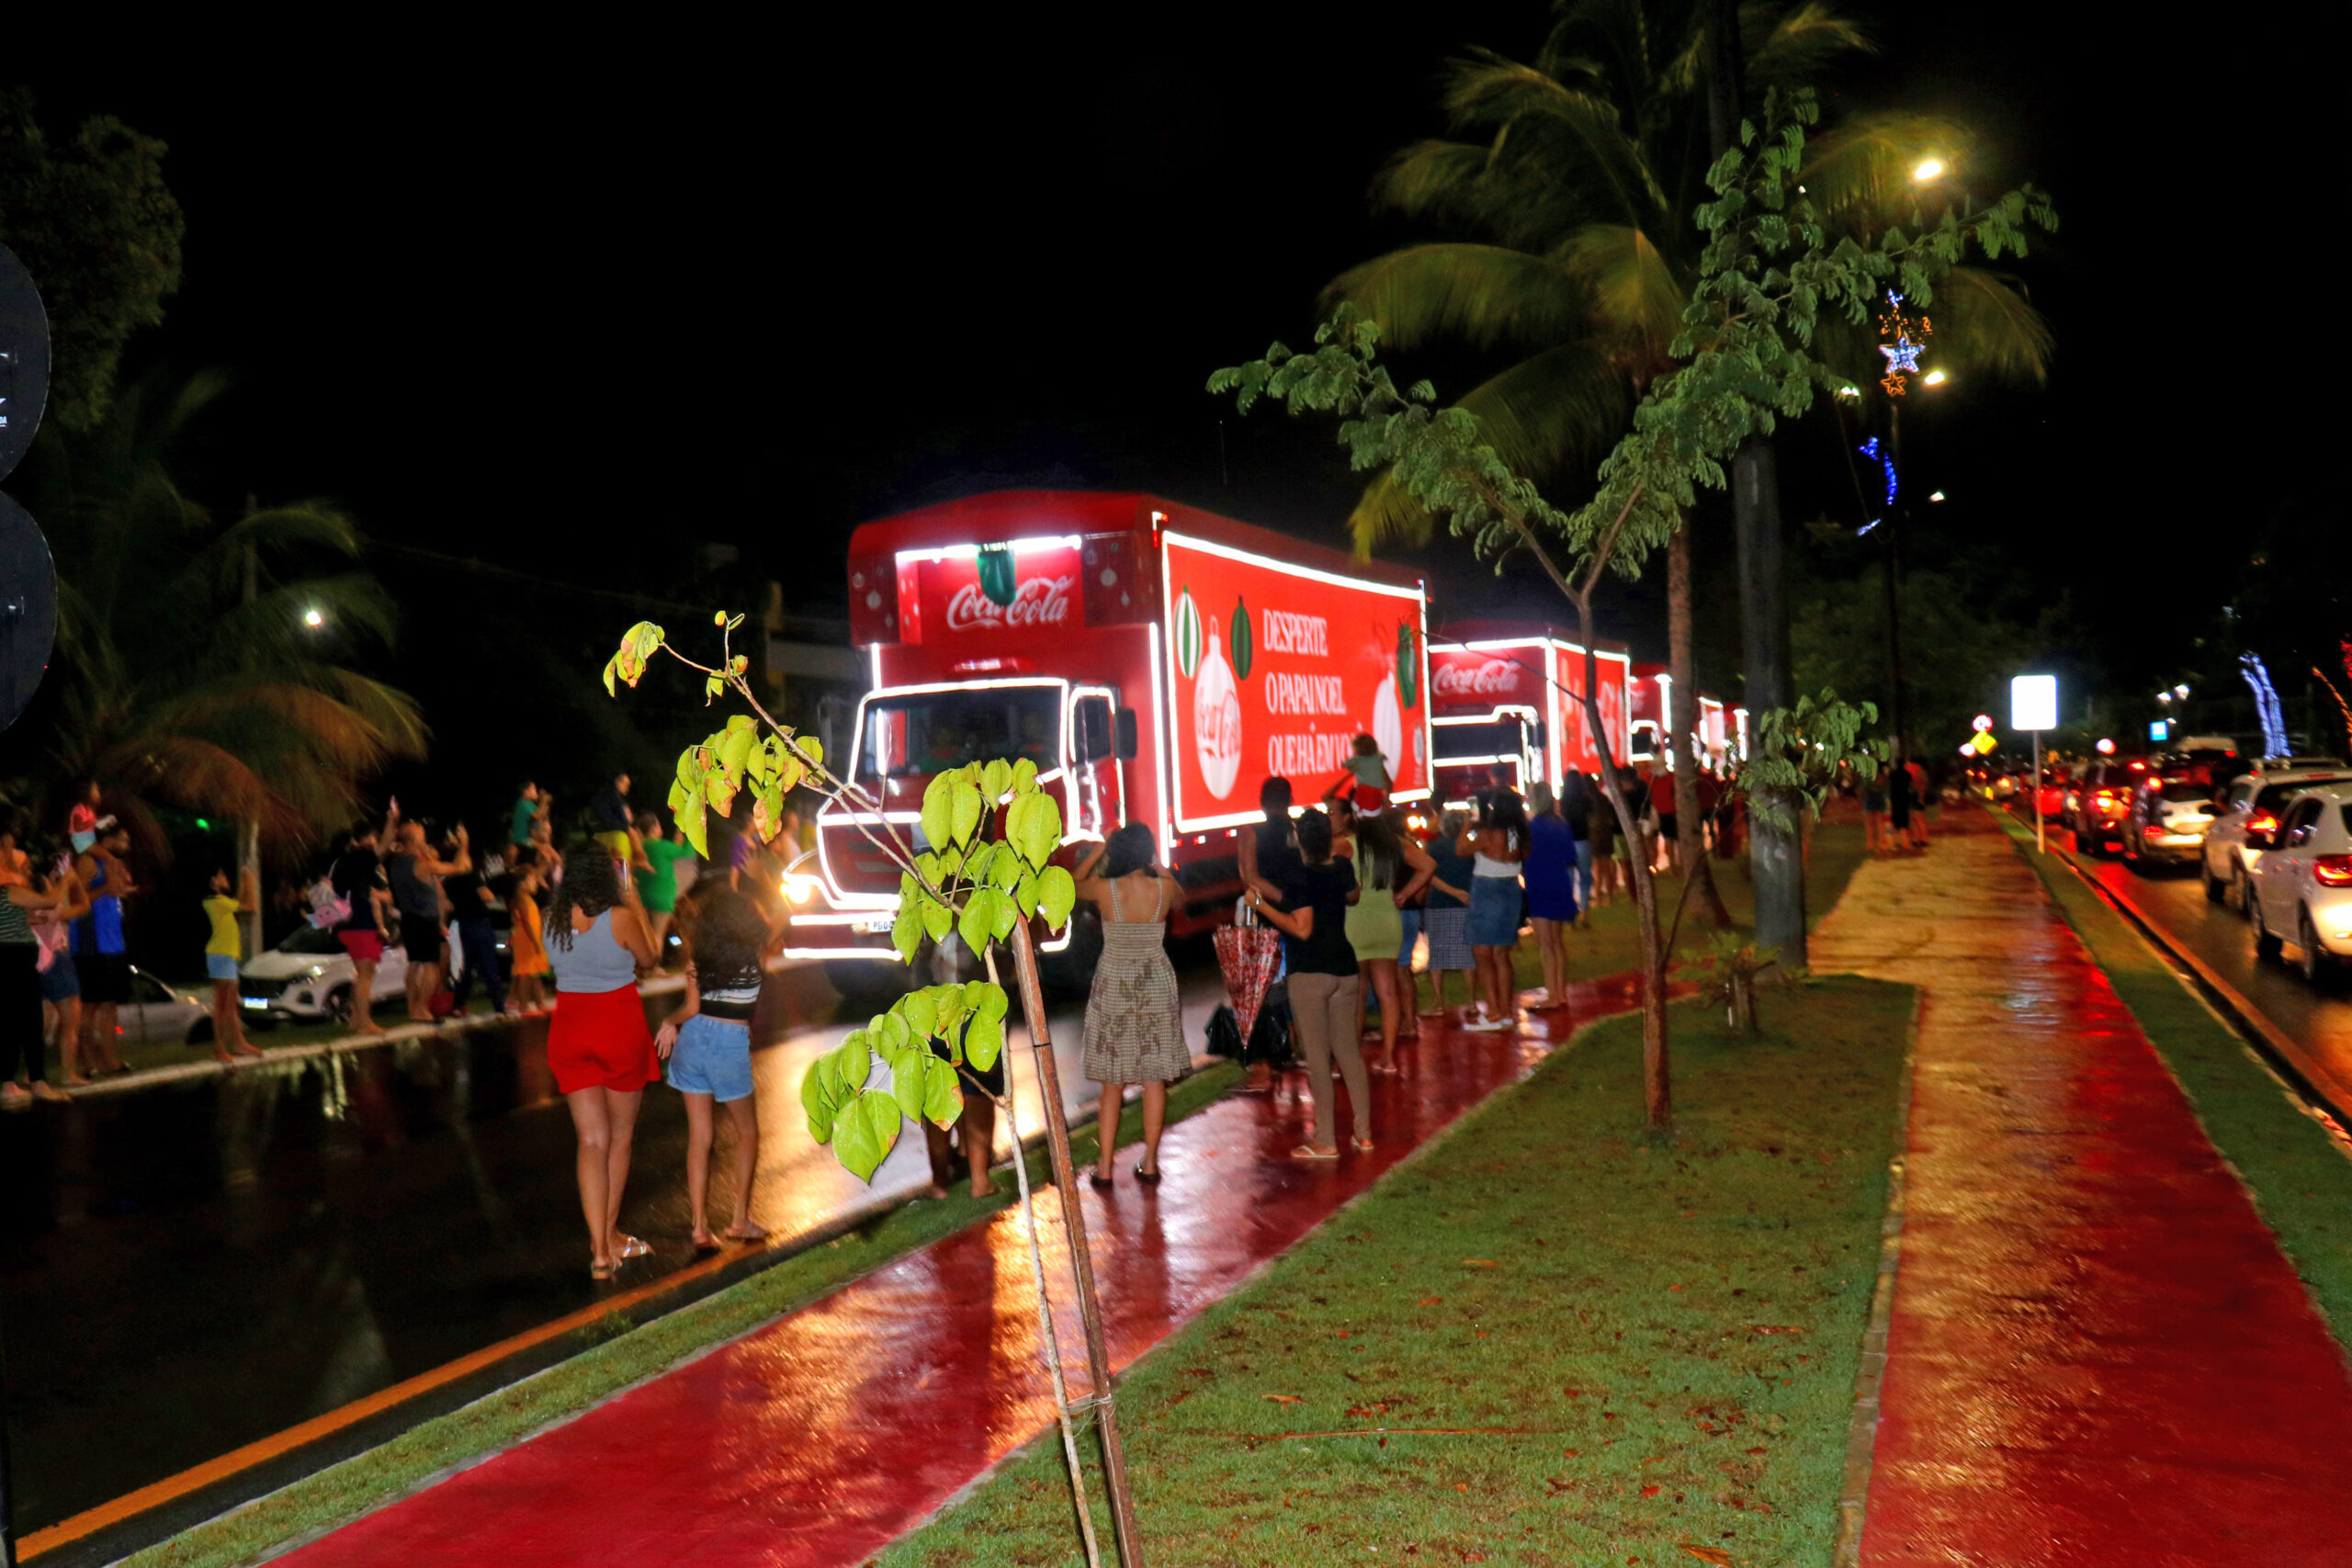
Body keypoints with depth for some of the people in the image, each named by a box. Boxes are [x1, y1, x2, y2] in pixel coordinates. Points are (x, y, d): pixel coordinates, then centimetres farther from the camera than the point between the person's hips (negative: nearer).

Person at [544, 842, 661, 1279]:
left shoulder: (552, 919, -3)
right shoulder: (620, 918, -17)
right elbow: (647, 957, 1)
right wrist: (634, 902, 5)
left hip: (569, 1030, 3)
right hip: (619, 1028, -3)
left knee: (592, 1141, 5)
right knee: (620, 1136, 16)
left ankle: (600, 1251, -1)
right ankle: (609, 1236, 27)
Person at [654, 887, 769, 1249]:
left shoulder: (697, 957, -2)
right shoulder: (755, 953, -4)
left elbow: (692, 1009, -2)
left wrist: (670, 1022, 18)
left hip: (693, 1038, 2)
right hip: (732, 1043, -2)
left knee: (699, 1136, 9)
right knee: (747, 1132, 16)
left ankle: (699, 1226, 8)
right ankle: (739, 1219, 14)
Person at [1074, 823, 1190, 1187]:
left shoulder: (1104, 889, -15)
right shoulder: (1164, 889, -11)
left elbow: (1073, 885, 9)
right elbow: (1181, 896, 15)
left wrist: (1096, 851, 15)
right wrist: (1159, 868, 18)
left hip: (1113, 989, -1)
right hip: (1156, 988, 1)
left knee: (1112, 1082, 7)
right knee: (1154, 1078, 9)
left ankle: (1104, 1167, 9)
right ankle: (1149, 1163, 13)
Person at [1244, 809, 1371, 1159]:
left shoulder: (1300, 875, -14)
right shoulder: (1342, 871, 6)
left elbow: (1302, 929, -18)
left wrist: (1262, 904, -13)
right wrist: (1272, 893, 29)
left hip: (1309, 975, -6)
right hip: (1344, 970, 6)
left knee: (1317, 1056, -1)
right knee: (1349, 1051, 12)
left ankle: (1325, 1141, 2)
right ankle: (1363, 1133, 15)